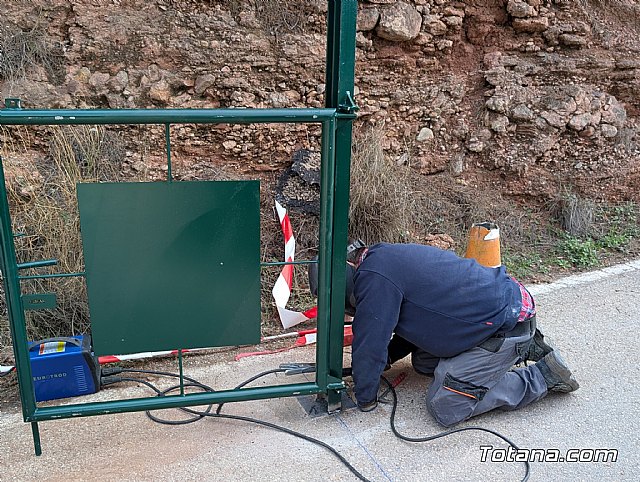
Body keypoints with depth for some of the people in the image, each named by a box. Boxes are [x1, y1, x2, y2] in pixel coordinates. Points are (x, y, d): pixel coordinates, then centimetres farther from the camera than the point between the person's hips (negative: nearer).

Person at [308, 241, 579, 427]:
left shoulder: (375, 279, -19)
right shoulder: (385, 257, 12)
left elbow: (370, 345, -15)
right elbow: (413, 320, 24)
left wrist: (365, 399, 1)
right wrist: (387, 358, 16)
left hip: (508, 323, -10)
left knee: (444, 407, -7)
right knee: (423, 362, 18)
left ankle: (544, 375, 1)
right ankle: (524, 345, 18)